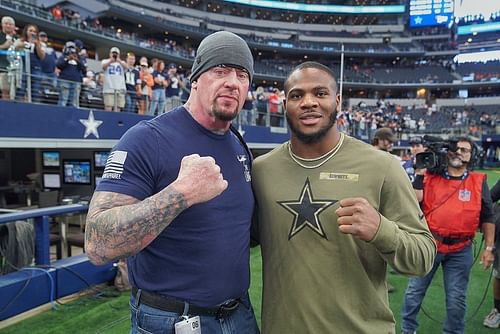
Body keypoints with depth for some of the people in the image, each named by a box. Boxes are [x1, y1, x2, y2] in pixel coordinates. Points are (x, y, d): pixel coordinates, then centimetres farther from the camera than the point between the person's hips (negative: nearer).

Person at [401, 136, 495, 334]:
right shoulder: (430, 176, 0)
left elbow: (487, 217, 8)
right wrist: (420, 174, -13)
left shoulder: (479, 182, 4)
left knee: (457, 299, 12)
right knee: (414, 291, 11)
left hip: (460, 251, 1)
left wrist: (489, 247, 5)